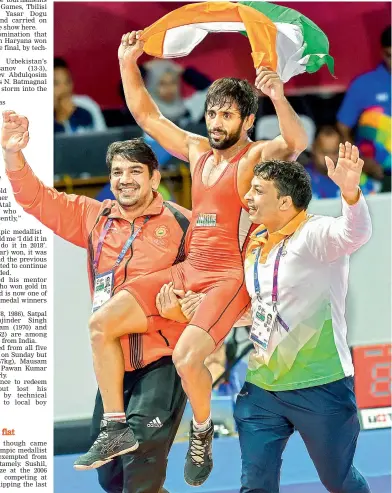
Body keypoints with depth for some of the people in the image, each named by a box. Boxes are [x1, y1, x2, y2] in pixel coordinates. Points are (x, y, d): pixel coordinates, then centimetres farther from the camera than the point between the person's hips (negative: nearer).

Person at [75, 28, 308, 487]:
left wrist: (279, 98, -45)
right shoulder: (198, 150, 13)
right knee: (101, 323, -3)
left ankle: (202, 431, 3)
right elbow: (147, 115, 18)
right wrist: (128, 64, 7)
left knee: (187, 357, -28)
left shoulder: (257, 156, -7)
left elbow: (295, 142, -28)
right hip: (188, 271, 7)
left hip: (230, 277, -7)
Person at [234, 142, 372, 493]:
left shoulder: (315, 234, -13)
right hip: (261, 386, 6)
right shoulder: (255, 245, 10)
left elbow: (355, 233, -35)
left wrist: (350, 191, -56)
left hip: (320, 386, -6)